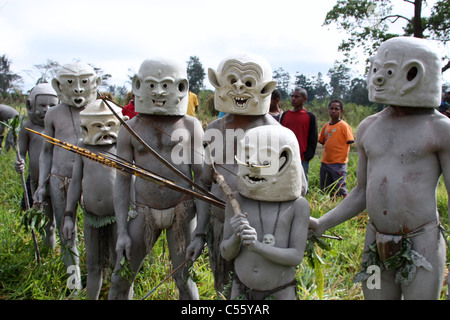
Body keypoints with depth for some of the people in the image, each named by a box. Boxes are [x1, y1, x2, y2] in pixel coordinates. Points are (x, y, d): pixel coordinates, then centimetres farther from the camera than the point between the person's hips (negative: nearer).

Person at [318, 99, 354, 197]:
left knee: (341, 189, -6)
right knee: (324, 190, 12)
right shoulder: (326, 126, 10)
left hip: (339, 164, -6)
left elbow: (349, 142, -9)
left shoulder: (344, 126, -7)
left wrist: (343, 157, -11)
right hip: (325, 162, 6)